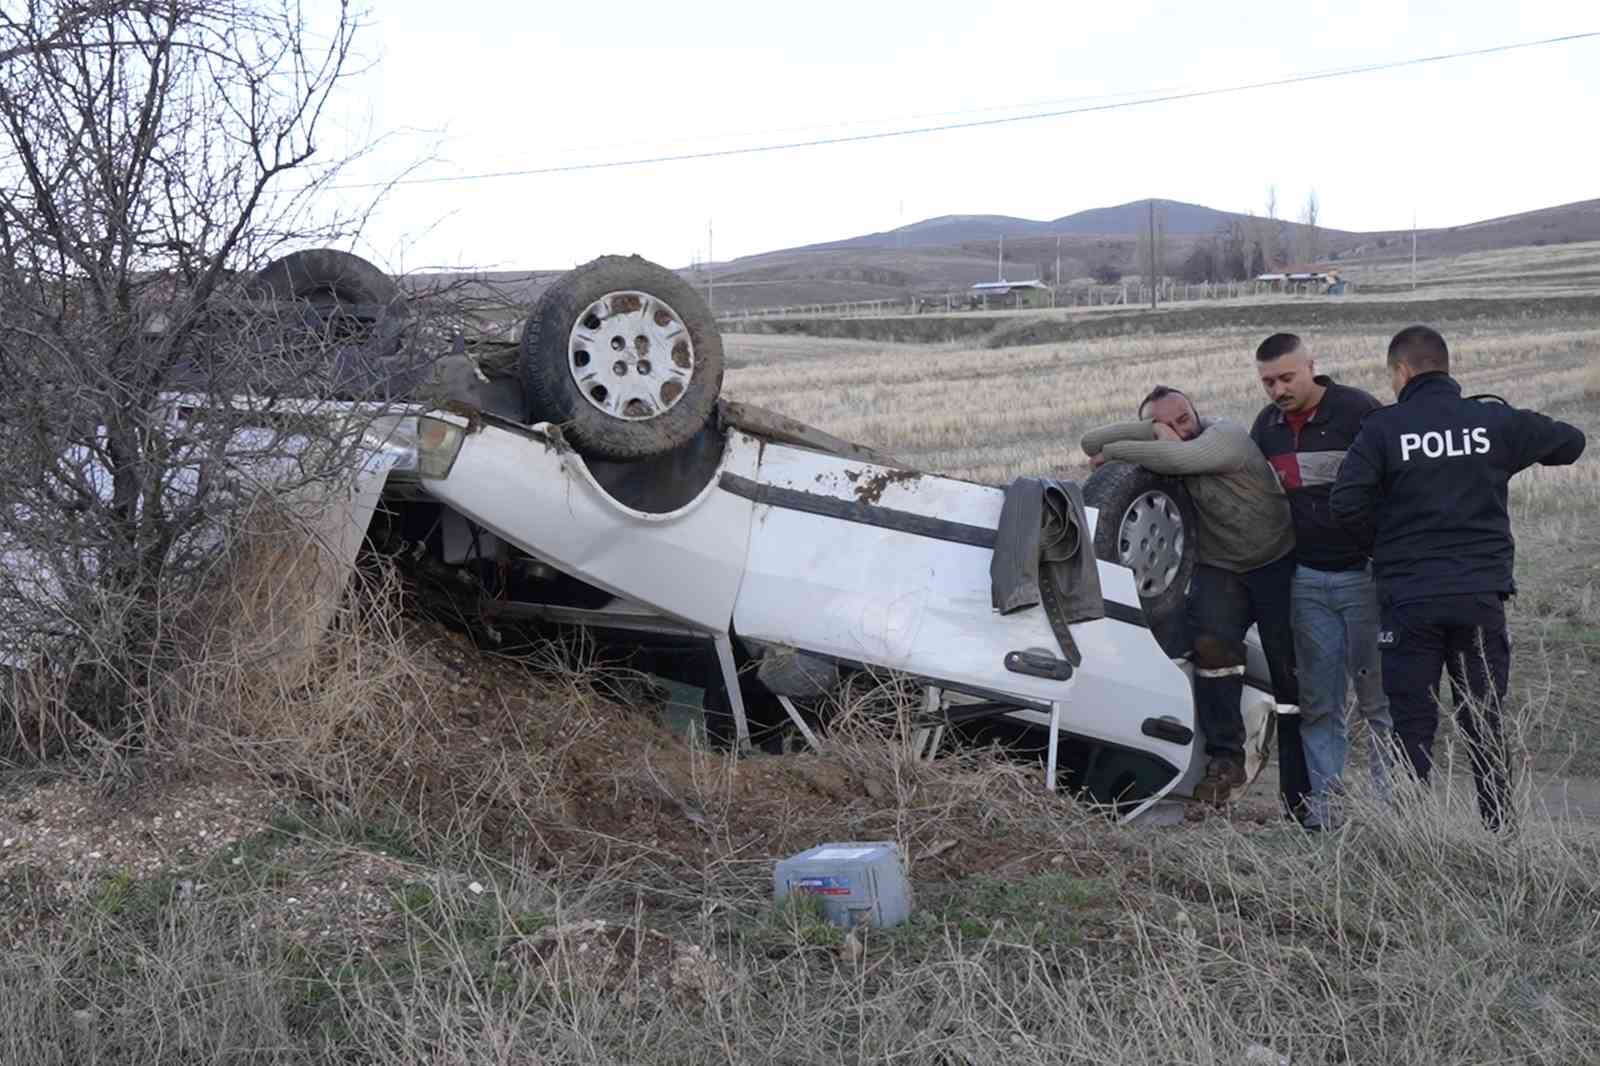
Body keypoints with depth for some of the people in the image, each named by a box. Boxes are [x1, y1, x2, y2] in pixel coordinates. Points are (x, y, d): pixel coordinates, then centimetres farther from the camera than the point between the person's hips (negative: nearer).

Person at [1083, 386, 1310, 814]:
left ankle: (1300, 800, 0)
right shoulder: (1155, 450, -1)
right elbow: (1091, 443, -13)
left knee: (1292, 677, -4)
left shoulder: (1226, 435, -17)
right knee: (1211, 641, -27)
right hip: (1219, 570, 4)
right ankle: (1224, 757, -21)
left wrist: (1111, 450, -24)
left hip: (1278, 563, -3)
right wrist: (1153, 428, -23)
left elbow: (1177, 457, -36)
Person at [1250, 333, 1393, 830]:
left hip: (1364, 575, -5)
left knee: (1379, 697, -2)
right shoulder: (1267, 425, 10)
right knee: (1317, 701, 5)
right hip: (1306, 580, 5)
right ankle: (1319, 811, 8)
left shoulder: (1359, 411, -9)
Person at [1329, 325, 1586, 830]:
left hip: (1408, 598, -2)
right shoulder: (1494, 420, 2)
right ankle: (1501, 834, 17)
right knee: (1484, 722, 12)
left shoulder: (1383, 428, -6)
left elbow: (1346, 502, -15)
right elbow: (1570, 442, 13)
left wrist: (1385, 543, 3)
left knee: (1412, 725, 4)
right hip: (1482, 594, 2)